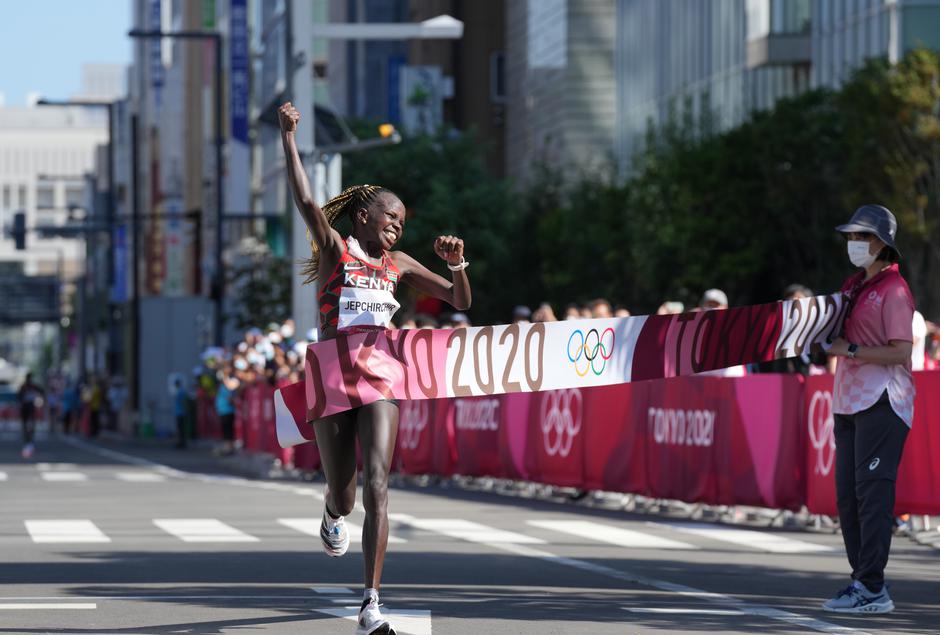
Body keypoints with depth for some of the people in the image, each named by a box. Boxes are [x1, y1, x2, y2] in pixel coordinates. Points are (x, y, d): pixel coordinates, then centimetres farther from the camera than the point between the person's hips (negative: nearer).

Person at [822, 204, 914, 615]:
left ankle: (871, 589, -15)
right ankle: (863, 581, 14)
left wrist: (851, 349, -18)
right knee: (848, 495, 8)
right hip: (850, 403, 9)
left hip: (882, 403, -9)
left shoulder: (893, 289, -9)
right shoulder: (853, 286, 18)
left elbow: (901, 352, -16)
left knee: (872, 492, -13)